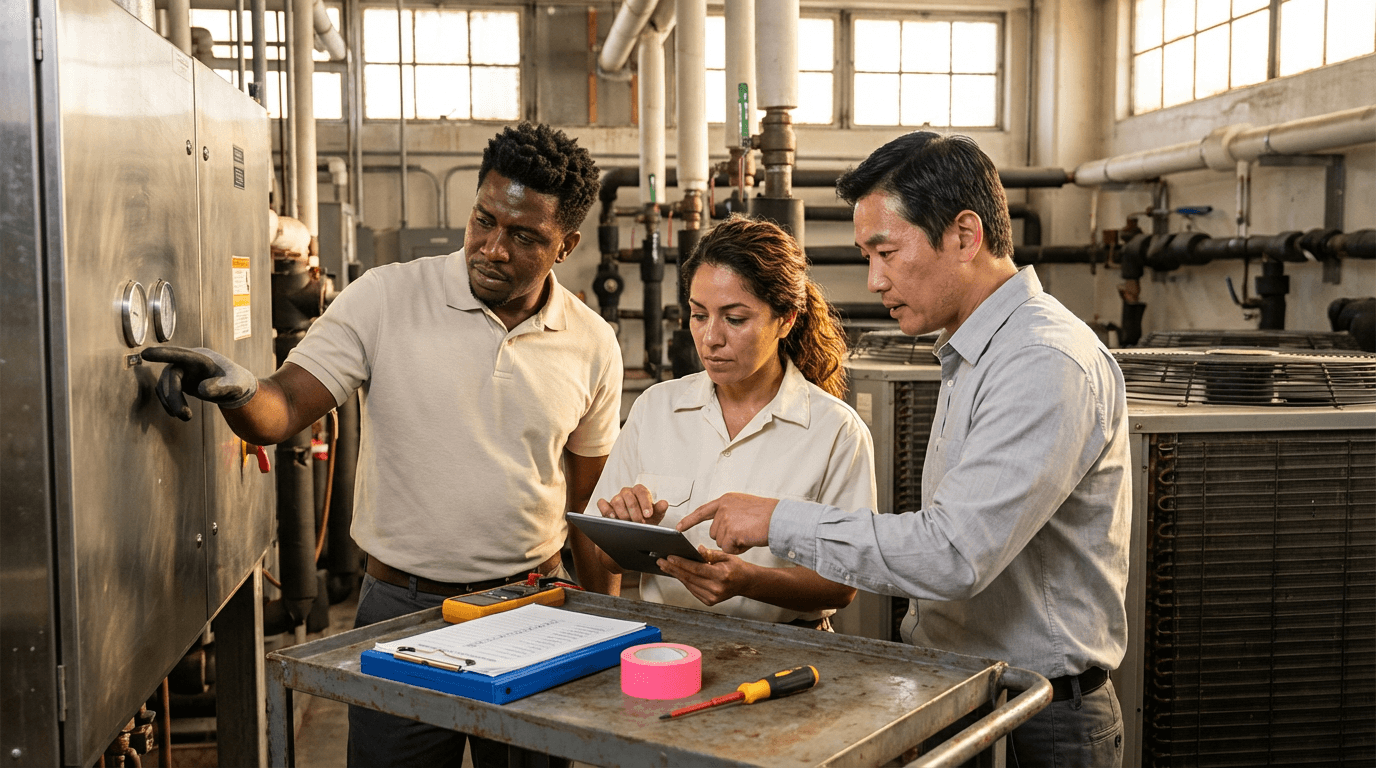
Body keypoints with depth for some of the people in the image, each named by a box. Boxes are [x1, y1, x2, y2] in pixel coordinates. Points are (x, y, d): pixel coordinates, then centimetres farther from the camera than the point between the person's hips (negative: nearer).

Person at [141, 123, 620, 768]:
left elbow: (588, 500, 9)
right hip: (402, 609, -1)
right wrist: (237, 392, -33)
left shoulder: (593, 345, 0)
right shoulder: (385, 297, -7)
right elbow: (283, 410, -10)